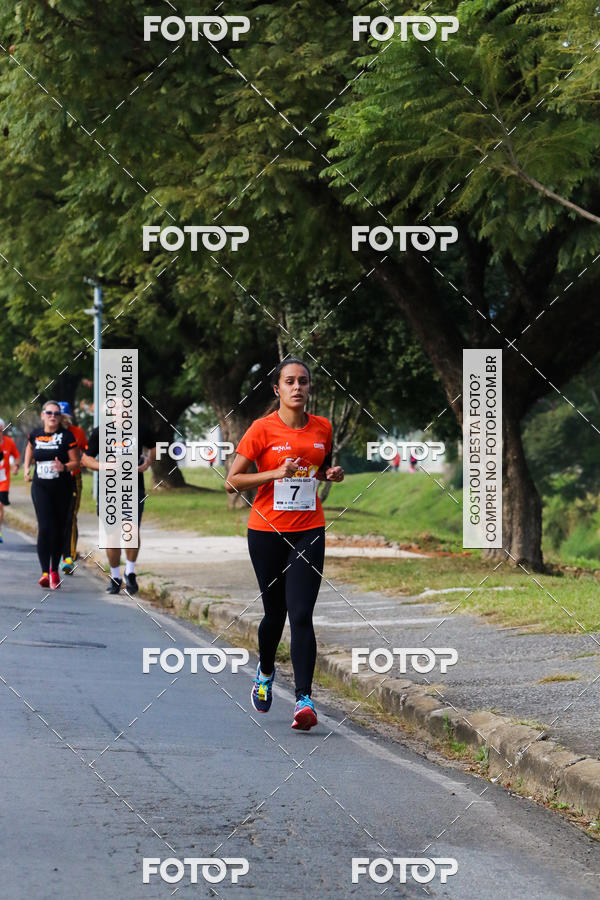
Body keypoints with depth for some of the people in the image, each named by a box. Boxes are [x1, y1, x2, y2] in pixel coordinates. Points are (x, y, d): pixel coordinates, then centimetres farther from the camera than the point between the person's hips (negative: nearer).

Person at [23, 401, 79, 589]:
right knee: (44, 527, -14)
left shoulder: (66, 436, -5)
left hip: (62, 488, -1)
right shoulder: (35, 434, 4)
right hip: (40, 487, 1)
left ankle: (54, 570, 23)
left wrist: (64, 467, -22)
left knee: (58, 530, 6)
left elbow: (76, 462, -3)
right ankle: (45, 572, -18)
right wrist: (27, 468, 16)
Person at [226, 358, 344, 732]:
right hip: (267, 531, -1)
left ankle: (304, 698, -16)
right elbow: (232, 481, -6)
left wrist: (331, 474, 0)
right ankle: (265, 672, 41)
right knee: (275, 612, 10)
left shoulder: (323, 428, 4)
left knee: (301, 616, -11)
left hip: (309, 531, 1)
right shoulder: (263, 429, -6)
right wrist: (276, 473, -18)